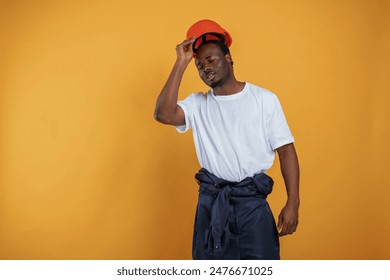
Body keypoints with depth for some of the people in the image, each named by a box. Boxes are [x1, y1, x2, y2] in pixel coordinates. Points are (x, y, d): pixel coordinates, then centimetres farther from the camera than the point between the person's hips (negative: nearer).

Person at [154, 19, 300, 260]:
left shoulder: (264, 99, -1)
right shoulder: (197, 104, 4)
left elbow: (286, 150, -2)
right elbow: (163, 114, -16)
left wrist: (293, 203, -9)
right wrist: (181, 63, -12)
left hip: (252, 201, -2)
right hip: (211, 202, 2)